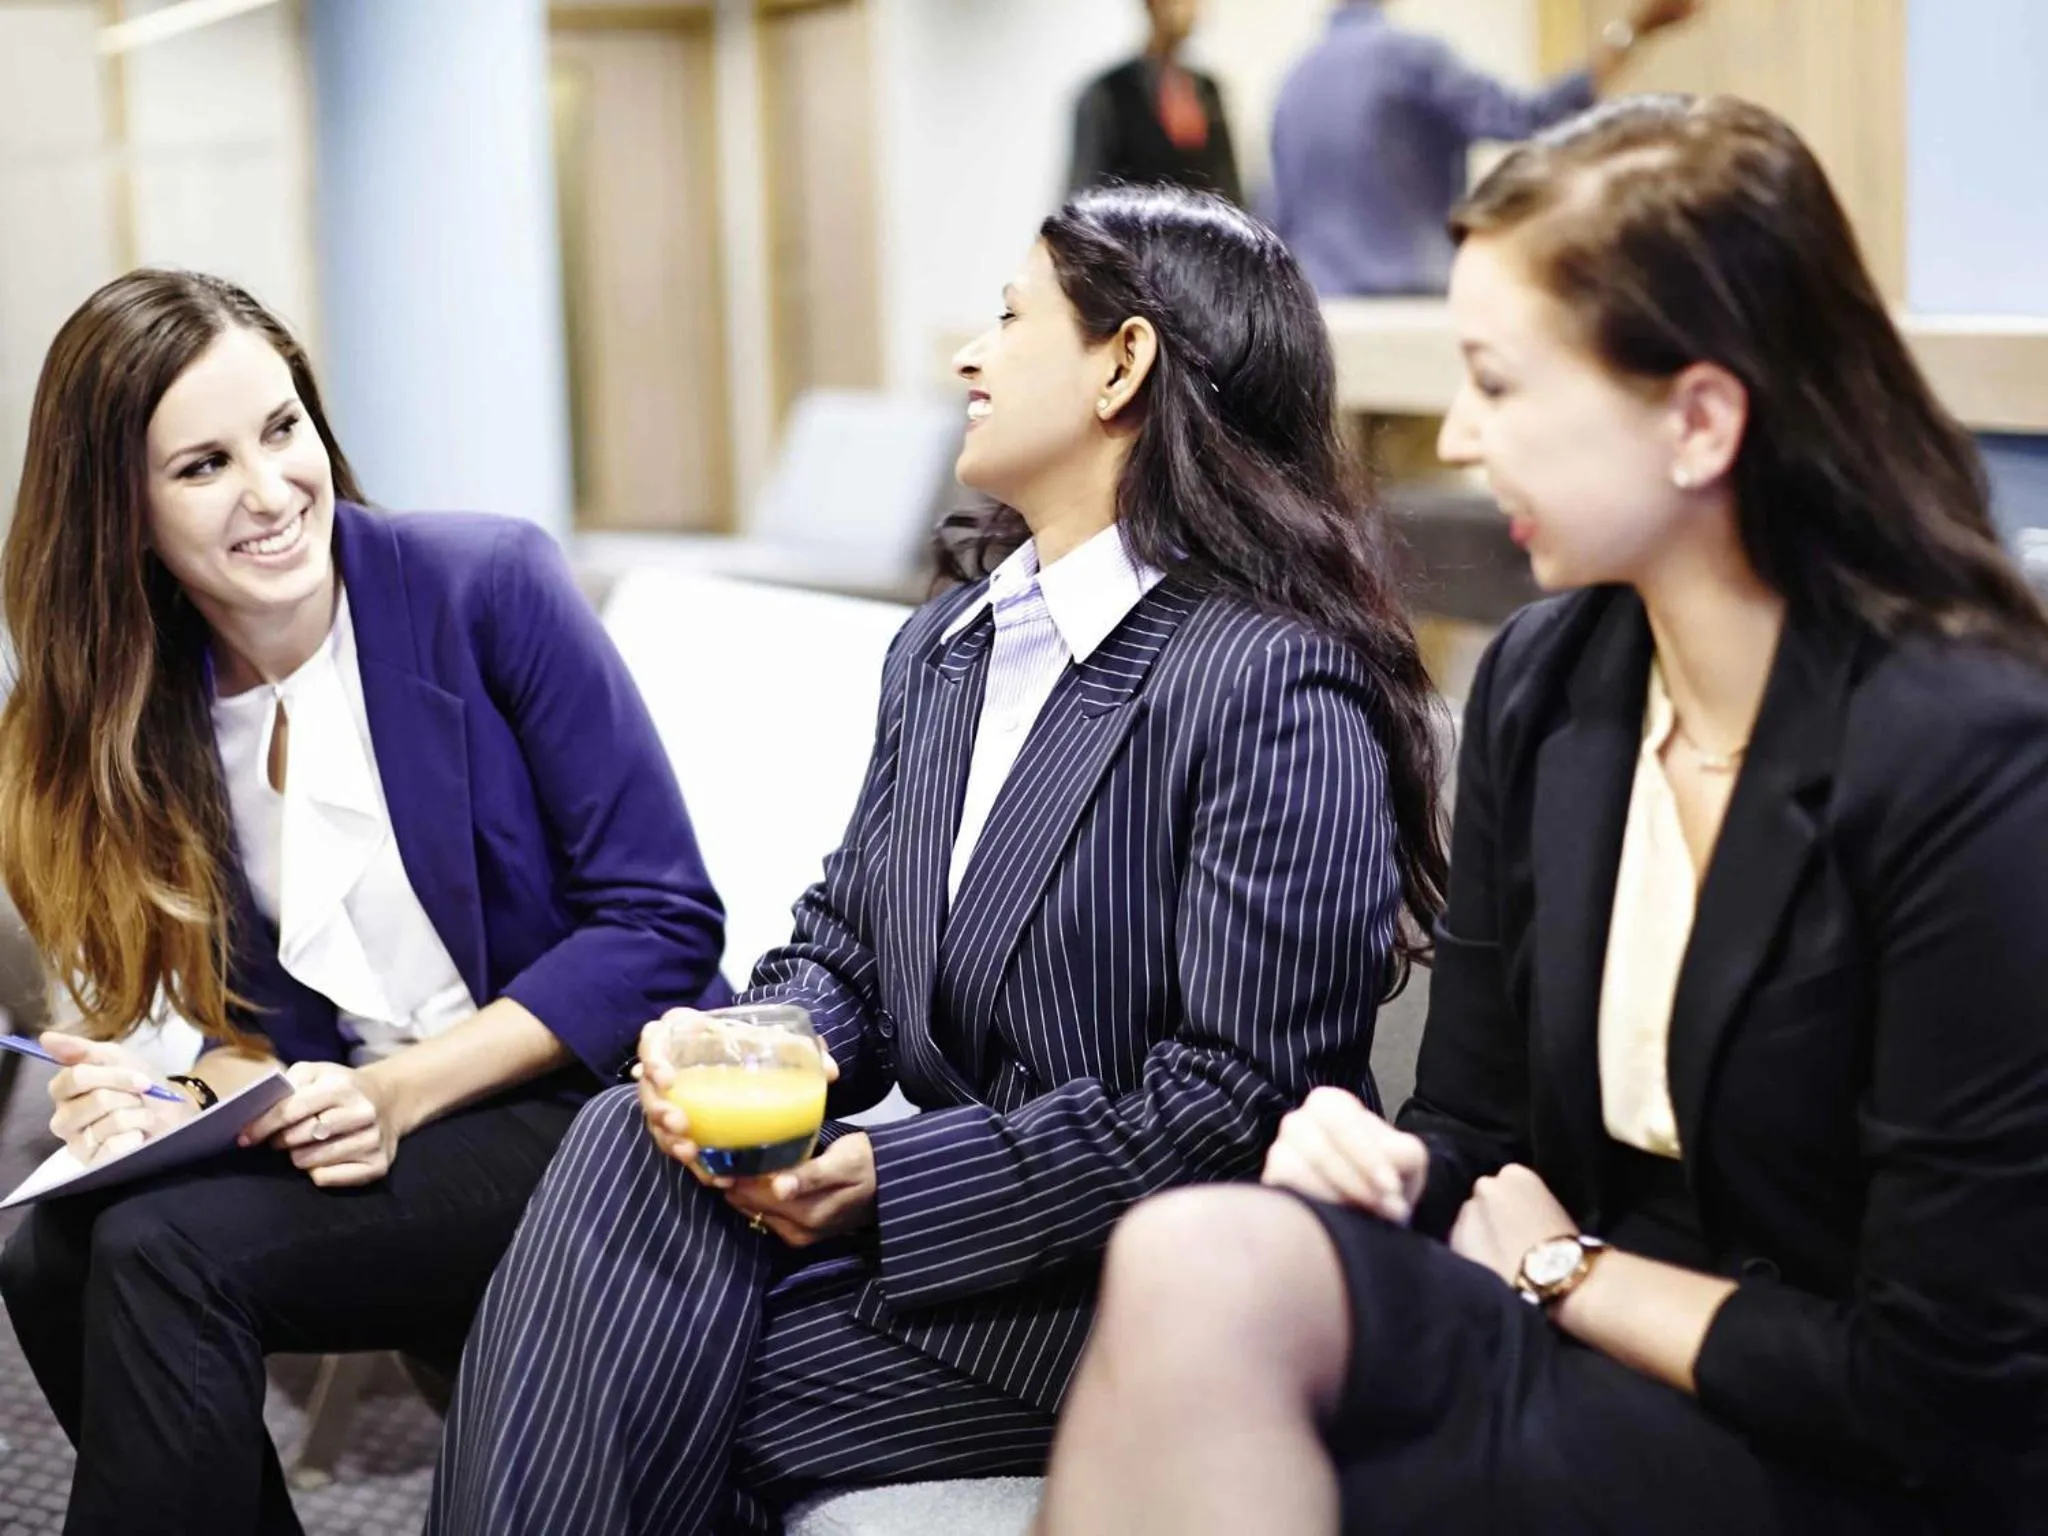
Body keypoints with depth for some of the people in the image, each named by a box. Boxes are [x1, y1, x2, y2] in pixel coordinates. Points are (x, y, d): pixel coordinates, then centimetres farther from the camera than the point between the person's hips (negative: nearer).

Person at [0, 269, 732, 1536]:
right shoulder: (140, 718, 4)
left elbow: (661, 920, -11)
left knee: (164, 1251, -23)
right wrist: (181, 1098, -15)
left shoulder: (489, 588, -11)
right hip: (358, 1133, 6)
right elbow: (266, 1021, 8)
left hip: (603, 1111, -5)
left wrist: (404, 1090, -18)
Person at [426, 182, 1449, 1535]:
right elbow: (845, 943, 14)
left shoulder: (1277, 685, -16)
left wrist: (895, 1185, -19)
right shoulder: (942, 649, 14)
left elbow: (1236, 1106, -19)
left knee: (659, 1401, -18)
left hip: (1140, 1295, -7)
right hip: (942, 1204, 7)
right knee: (630, 1151, -20)